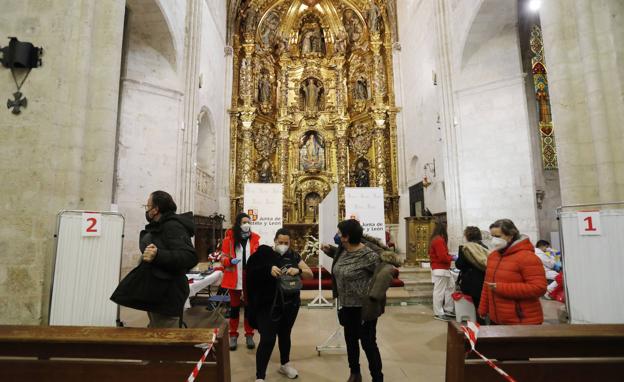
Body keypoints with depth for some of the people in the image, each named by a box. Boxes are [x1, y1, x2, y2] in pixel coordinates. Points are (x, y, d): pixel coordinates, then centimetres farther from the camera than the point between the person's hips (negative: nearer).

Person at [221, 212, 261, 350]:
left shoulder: (254, 238, 1)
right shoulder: (229, 238, -4)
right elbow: (223, 258, -2)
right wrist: (230, 261, -21)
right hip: (235, 278, -1)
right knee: (234, 307, 12)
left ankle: (249, 335, 25)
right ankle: (233, 335, 25)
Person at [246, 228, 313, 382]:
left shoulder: (293, 256, 3)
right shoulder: (265, 253, -9)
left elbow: (310, 274, 1)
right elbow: (251, 272, -16)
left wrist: (298, 270, -19)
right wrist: (268, 269, -31)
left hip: (290, 304, 5)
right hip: (269, 305, -4)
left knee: (285, 334, 21)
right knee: (267, 339, -5)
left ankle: (285, 364, 42)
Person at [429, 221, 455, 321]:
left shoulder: (434, 240, 14)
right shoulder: (439, 240, -18)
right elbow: (442, 257, -22)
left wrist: (448, 256, 9)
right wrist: (451, 258, -6)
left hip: (443, 269, 11)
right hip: (441, 270, -11)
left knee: (451, 286, 17)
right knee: (439, 291, -4)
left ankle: (448, 310, 25)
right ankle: (438, 313, 4)